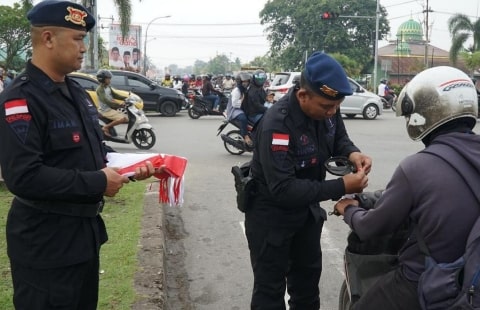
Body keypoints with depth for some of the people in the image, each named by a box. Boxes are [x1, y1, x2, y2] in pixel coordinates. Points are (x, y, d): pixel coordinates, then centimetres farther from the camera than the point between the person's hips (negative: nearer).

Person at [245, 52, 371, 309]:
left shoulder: (326, 109, -12)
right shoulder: (277, 125, -34)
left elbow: (338, 139, 8)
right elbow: (283, 190, -36)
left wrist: (352, 153, -16)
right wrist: (341, 187, -37)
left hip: (307, 208, 7)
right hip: (271, 213, -7)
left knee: (308, 275, 24)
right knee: (270, 288, 6)